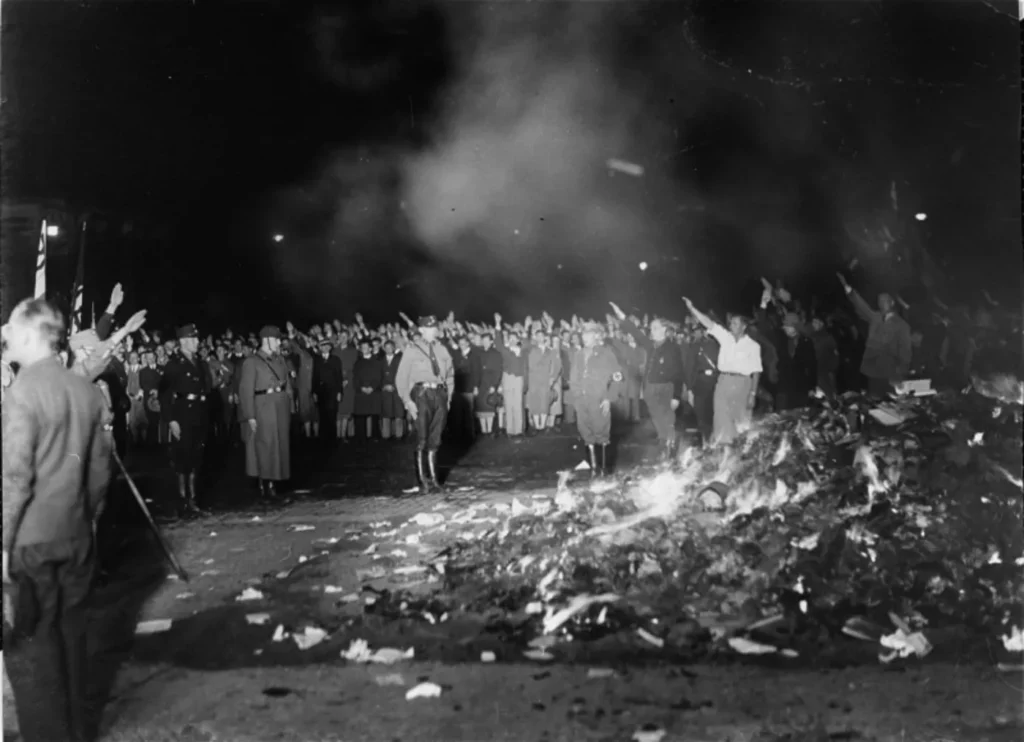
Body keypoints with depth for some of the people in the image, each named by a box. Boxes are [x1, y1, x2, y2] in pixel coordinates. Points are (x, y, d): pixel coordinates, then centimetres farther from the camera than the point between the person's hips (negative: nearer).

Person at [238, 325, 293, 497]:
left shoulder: (280, 360, 12)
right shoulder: (252, 362, -6)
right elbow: (246, 391, -10)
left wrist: (288, 409, 7)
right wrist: (250, 416, -15)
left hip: (281, 409, 6)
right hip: (263, 409, -6)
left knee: (279, 447, 6)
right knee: (264, 448, -3)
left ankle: (271, 483, 13)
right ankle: (263, 485, 4)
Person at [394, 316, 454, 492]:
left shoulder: (441, 350, 12)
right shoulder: (412, 349, 0)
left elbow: (450, 375, 19)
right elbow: (401, 378, -2)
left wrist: (448, 396, 9)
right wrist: (407, 401, -11)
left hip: (439, 393, 4)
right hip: (421, 393, -4)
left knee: (435, 439, 8)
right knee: (422, 439, -7)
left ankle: (433, 477, 16)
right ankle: (421, 478, 0)